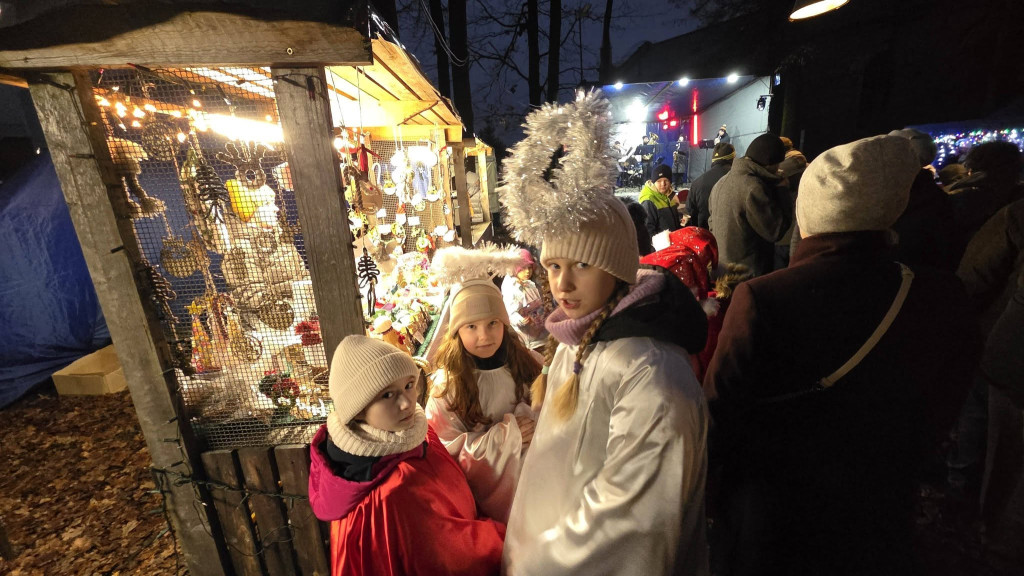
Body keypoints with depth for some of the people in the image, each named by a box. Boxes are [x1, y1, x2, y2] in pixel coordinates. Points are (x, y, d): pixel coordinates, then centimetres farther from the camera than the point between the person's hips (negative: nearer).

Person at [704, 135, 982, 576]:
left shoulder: (761, 299, -31)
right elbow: (936, 423, 0)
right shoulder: (944, 300, -16)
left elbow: (720, 418, -21)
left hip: (769, 525, -3)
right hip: (878, 528, 4)